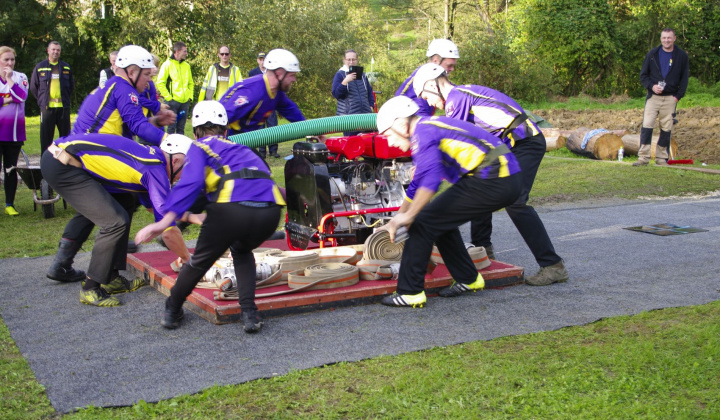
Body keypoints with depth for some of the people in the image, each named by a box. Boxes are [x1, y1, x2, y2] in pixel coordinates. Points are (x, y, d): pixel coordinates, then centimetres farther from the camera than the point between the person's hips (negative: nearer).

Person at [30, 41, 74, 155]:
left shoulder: (66, 67, 11)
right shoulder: (40, 67, 6)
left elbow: (71, 86, 20)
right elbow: (33, 87, 12)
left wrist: (65, 98, 9)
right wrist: (42, 100, 5)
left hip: (63, 107, 2)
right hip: (47, 107, -2)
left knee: (65, 135, 4)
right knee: (46, 137, 0)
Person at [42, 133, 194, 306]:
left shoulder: (149, 156, 15)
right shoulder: (156, 170, -12)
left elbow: (153, 206, 31)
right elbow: (168, 231, -10)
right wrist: (188, 258, 4)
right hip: (61, 165, -10)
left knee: (124, 203, 17)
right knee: (116, 222, -12)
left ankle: (111, 279, 21)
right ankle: (90, 289, 1)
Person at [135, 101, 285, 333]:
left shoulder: (200, 147, 18)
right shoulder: (241, 149, 37)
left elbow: (191, 182, -3)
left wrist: (165, 221, -12)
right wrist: (199, 216, 61)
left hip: (233, 207, -5)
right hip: (270, 211, 5)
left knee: (201, 260, 20)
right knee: (242, 252, 34)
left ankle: (172, 311, 38)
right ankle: (249, 313, 20)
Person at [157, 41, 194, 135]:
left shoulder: (186, 65, 13)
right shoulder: (167, 64, -4)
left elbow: (191, 83, 22)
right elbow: (160, 83, -7)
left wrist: (190, 96, 9)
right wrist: (168, 97, -12)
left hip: (185, 102, 5)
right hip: (173, 101, -5)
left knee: (181, 128, 9)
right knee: (171, 127, -3)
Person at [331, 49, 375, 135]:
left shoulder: (362, 75, 17)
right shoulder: (339, 75, 3)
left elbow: (369, 92, 25)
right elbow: (336, 94, -7)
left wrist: (371, 106, 11)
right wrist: (345, 81, -20)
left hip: (365, 114, 4)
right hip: (348, 115, -4)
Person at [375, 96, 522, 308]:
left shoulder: (422, 131, -7)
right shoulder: (431, 128, 24)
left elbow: (430, 179, -24)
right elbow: (417, 185, 32)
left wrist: (408, 216, -17)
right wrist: (396, 220, 34)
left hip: (493, 181, -10)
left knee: (424, 221, -5)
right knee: (441, 219, 22)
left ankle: (410, 292, 0)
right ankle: (468, 279, 30)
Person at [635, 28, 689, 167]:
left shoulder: (681, 56, 5)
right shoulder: (652, 54, 6)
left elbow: (684, 78, 8)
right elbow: (643, 75, 9)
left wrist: (678, 96, -2)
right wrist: (651, 86, -9)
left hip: (670, 98, 0)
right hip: (653, 97, 0)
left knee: (666, 129, 2)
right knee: (646, 126, -9)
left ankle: (661, 158, 9)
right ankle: (643, 157, -8)